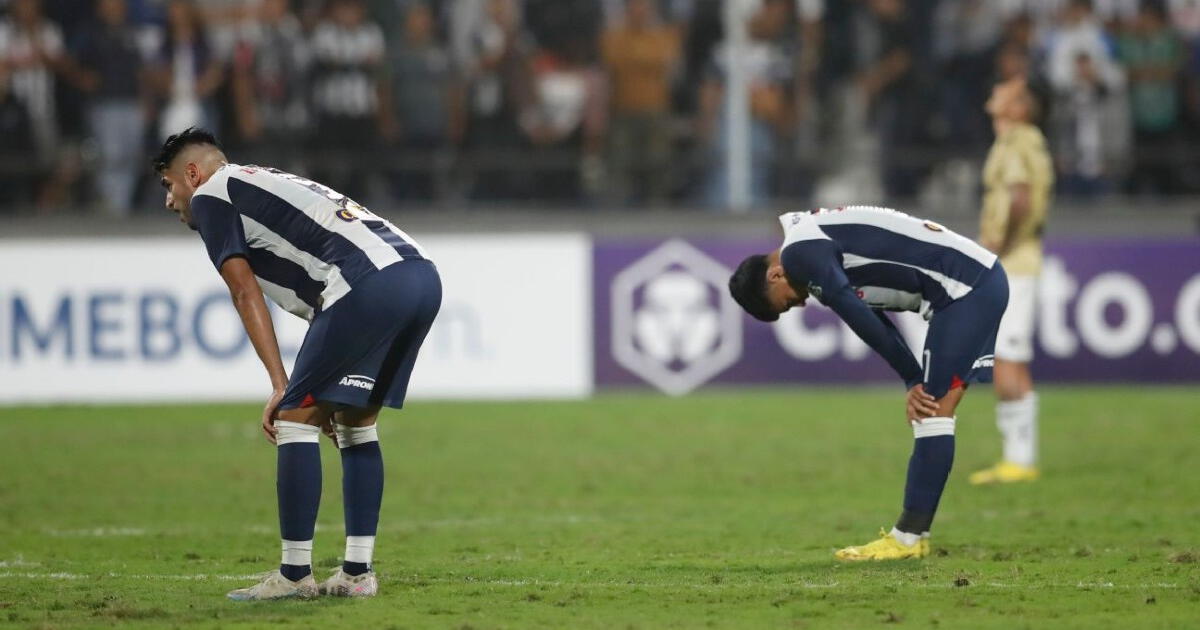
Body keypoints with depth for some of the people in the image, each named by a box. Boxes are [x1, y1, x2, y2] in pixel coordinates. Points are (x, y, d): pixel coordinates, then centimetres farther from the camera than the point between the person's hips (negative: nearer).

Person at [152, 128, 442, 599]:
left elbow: (246, 295, 4)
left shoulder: (210, 195, 12)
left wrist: (282, 386, 1)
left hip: (370, 282, -9)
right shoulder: (271, 185, 37)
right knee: (357, 423, 19)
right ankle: (357, 573, 17)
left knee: (296, 416, 0)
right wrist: (327, 392, 30)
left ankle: (295, 574, 2)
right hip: (423, 274, 9)